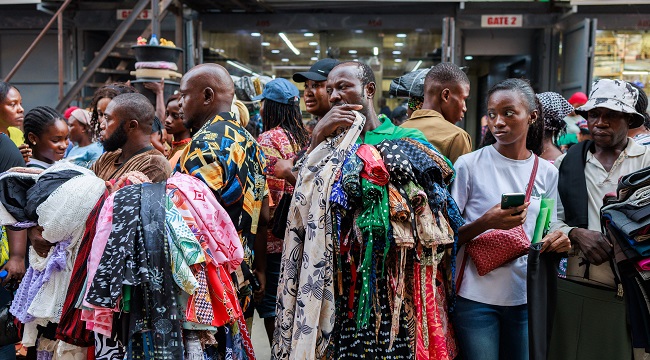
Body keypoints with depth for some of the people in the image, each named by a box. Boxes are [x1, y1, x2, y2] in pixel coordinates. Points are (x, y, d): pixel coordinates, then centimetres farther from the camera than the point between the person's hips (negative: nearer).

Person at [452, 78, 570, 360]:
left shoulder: (547, 173, 4)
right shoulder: (469, 165, -7)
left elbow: (545, 235, 14)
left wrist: (556, 242, -9)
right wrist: (486, 222, -23)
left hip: (526, 297, 4)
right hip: (476, 297, -3)